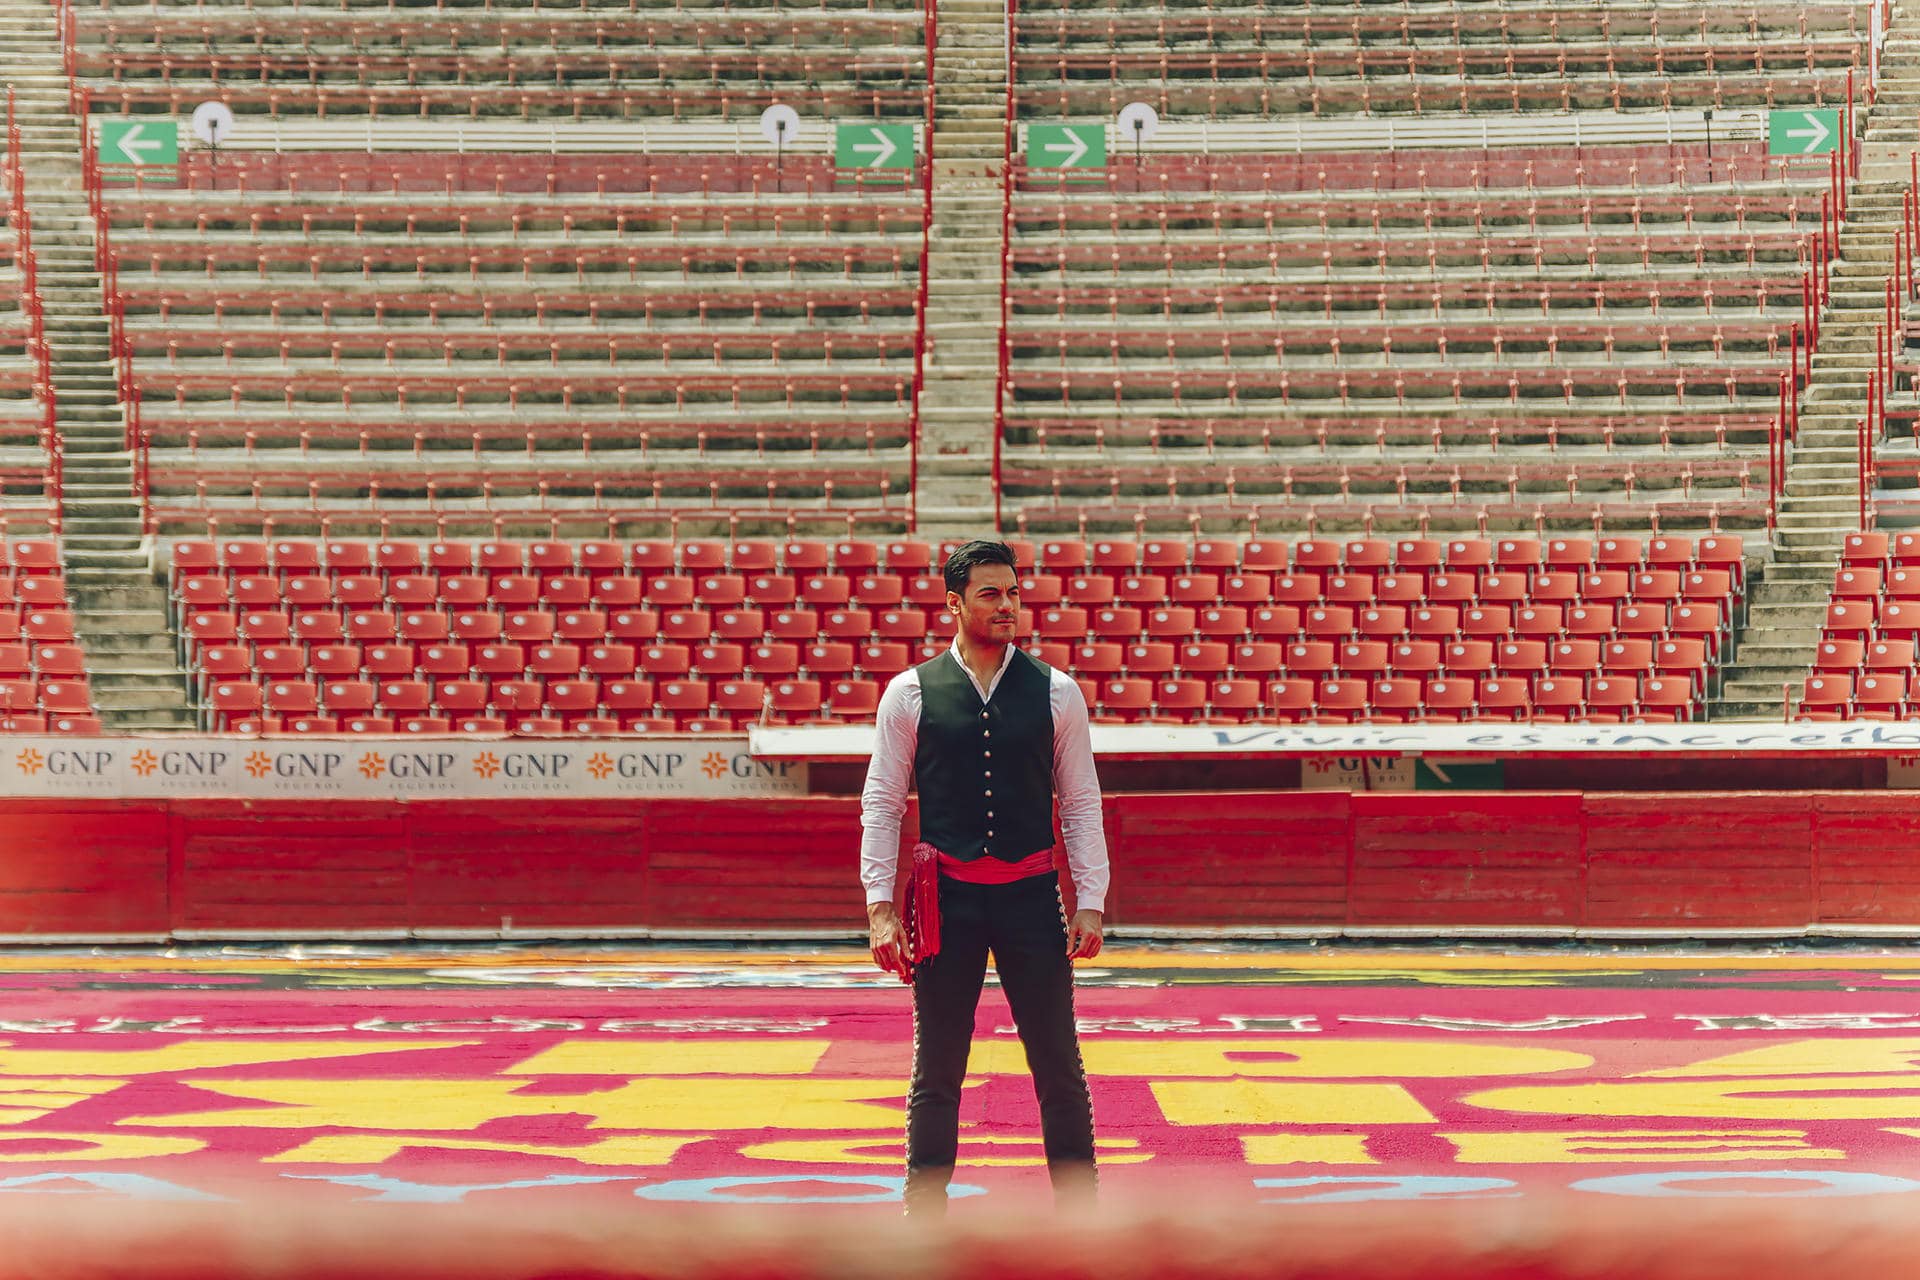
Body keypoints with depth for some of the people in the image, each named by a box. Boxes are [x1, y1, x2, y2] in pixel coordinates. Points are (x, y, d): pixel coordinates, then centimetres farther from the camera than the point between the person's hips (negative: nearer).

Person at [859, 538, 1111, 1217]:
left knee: (1059, 1064, 4)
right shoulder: (911, 693, 1)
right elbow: (881, 804, 3)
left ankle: (1079, 1207, 15)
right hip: (945, 897, -1)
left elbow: (1081, 803, 7)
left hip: (1032, 892, 1)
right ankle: (924, 1216, 16)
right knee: (935, 1071, 6)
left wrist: (1090, 901, 0)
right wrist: (881, 907, -4)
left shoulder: (1056, 692, 4)